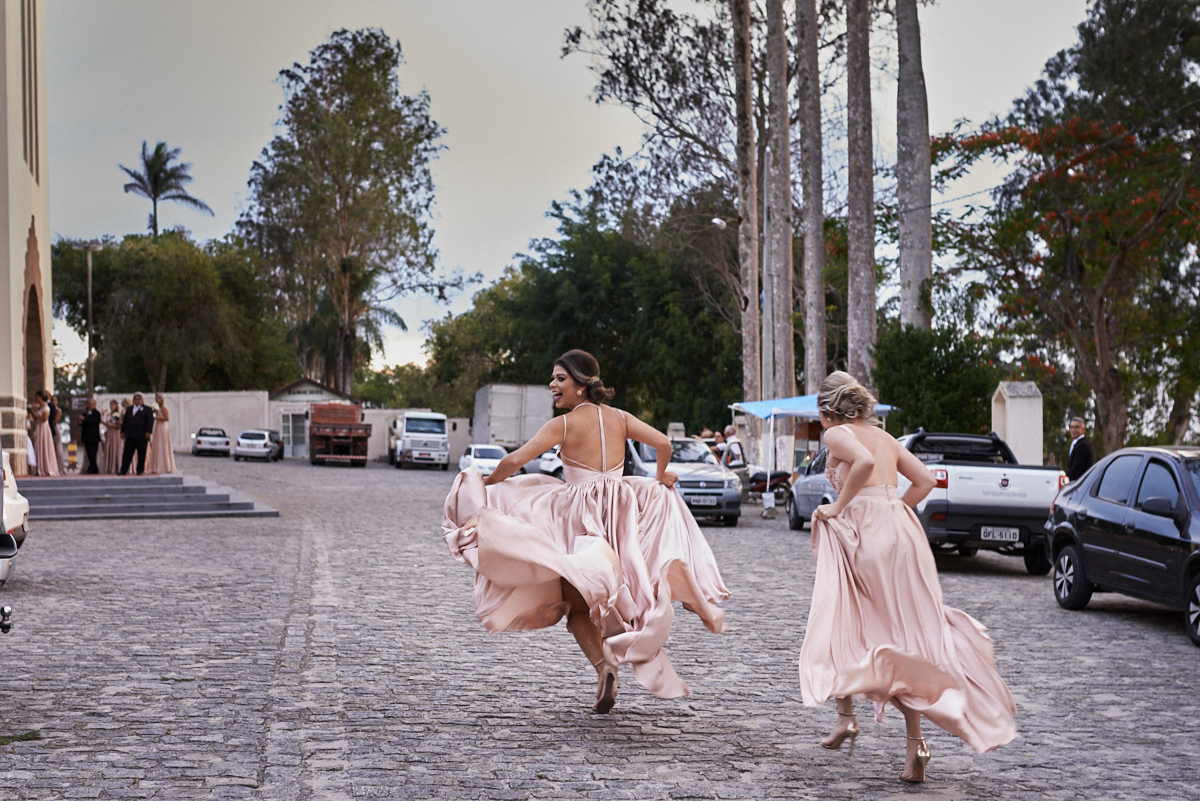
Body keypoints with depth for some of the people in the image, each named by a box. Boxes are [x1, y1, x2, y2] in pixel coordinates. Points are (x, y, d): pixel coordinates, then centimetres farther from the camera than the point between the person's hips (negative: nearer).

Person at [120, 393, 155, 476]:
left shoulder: (147, 409, 5)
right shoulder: (129, 409, 20)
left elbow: (150, 421, -2)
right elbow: (125, 421, 21)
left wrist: (148, 432, -12)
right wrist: (123, 431, 11)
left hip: (141, 436, -4)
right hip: (130, 436, 4)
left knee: (141, 455, -1)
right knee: (127, 453, 0)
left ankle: (140, 470, 6)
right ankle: (123, 471, 0)